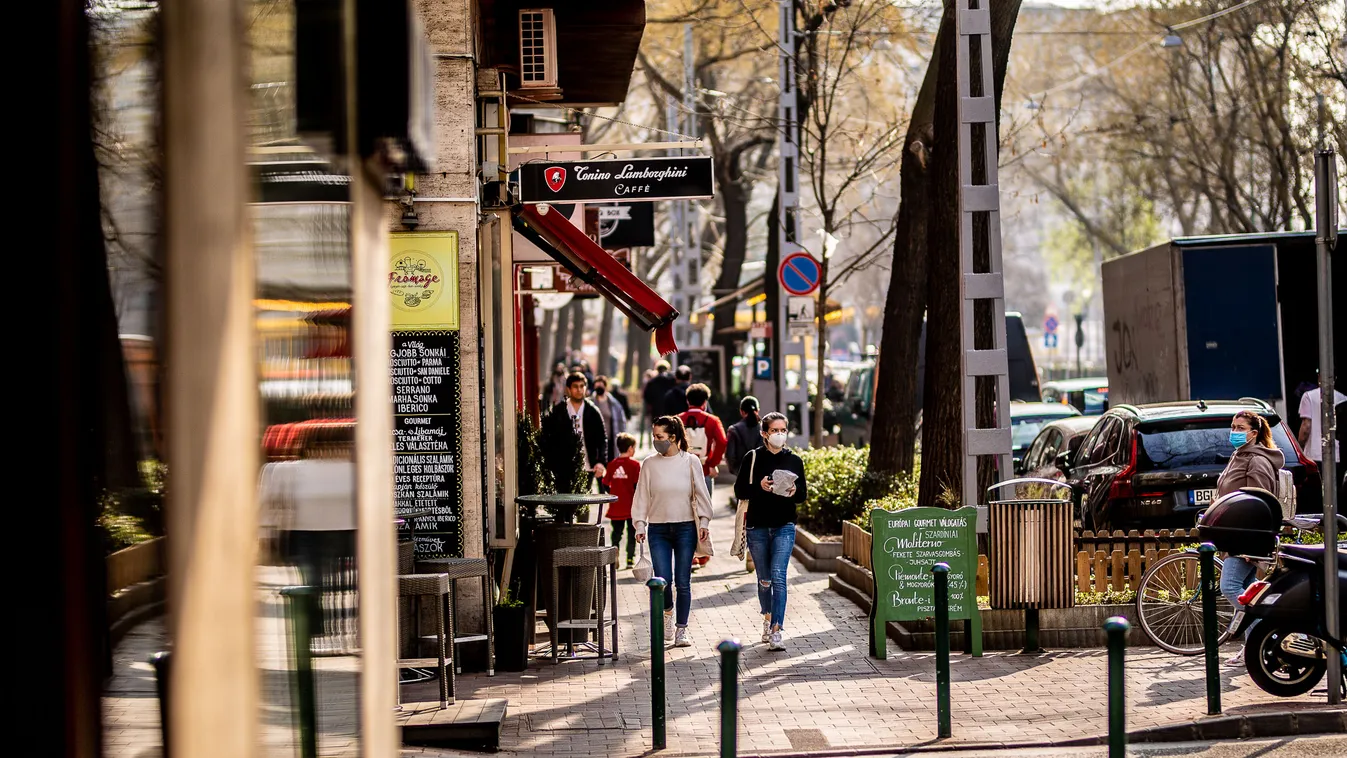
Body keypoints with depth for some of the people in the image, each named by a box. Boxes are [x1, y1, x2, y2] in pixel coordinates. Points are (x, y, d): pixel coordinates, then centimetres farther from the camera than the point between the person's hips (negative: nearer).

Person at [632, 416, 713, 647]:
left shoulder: (690, 462, 1)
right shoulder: (649, 464, 2)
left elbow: (701, 493, 3)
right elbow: (642, 496, 6)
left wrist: (704, 521, -5)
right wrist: (640, 524, -1)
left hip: (685, 528, 0)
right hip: (658, 528, 1)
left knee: (683, 582, 1)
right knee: (663, 580, -8)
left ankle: (681, 629, 13)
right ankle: (668, 611, 24)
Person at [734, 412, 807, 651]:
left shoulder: (794, 460, 5)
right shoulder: (753, 458, 1)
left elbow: (803, 495, 8)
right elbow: (740, 491, -1)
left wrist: (794, 492, -14)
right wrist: (760, 486, -19)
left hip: (784, 526, -1)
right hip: (758, 526, 1)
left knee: (778, 576, -14)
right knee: (764, 579, 12)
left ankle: (776, 631, -18)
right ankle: (768, 619, 34)